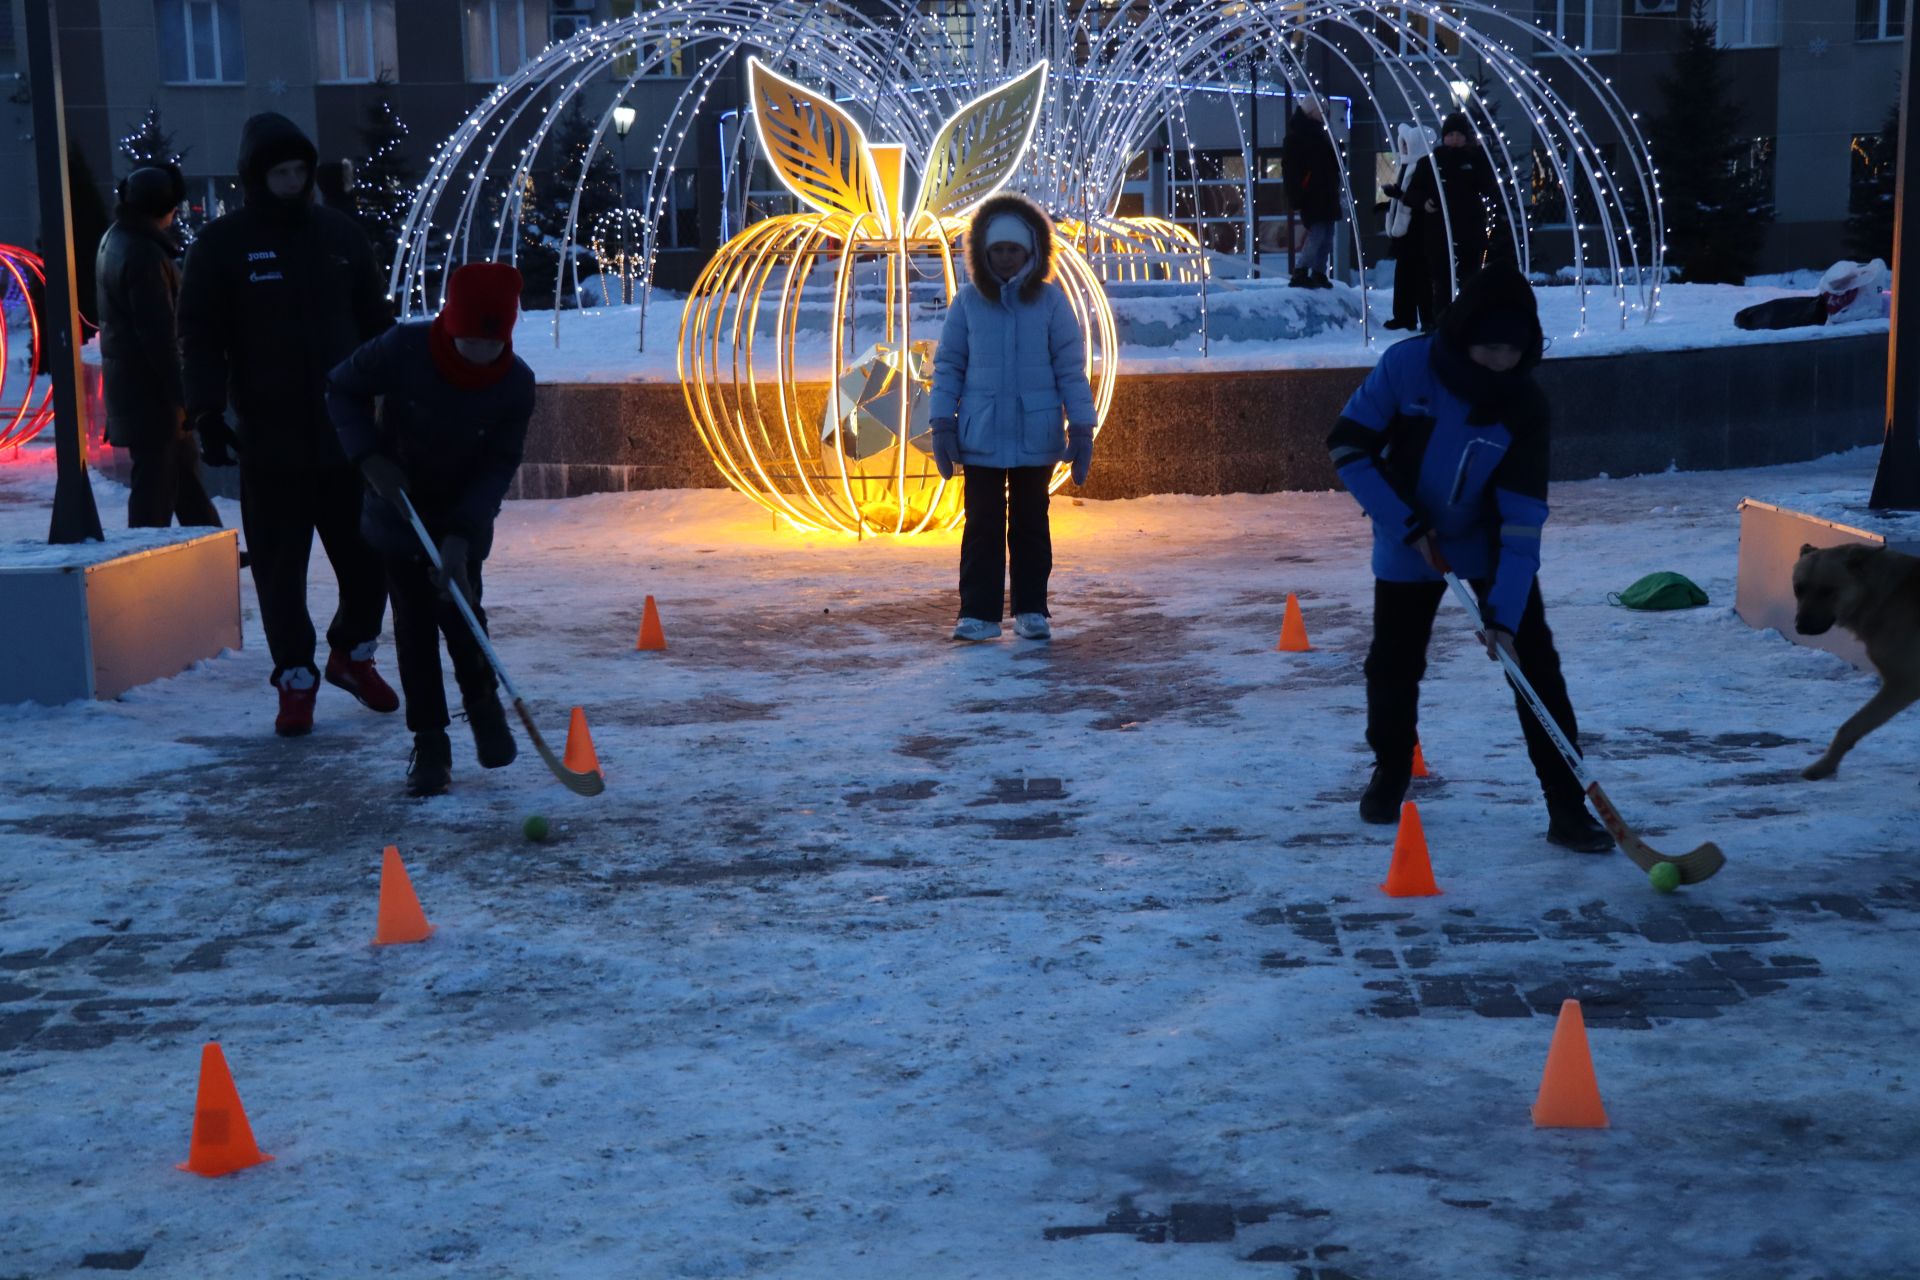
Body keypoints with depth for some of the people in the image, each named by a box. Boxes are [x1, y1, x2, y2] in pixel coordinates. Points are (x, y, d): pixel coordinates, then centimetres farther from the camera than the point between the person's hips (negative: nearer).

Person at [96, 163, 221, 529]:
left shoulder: (115, 239, 11)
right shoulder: (143, 253, -21)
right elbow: (159, 333, -24)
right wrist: (180, 395, -21)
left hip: (127, 376, 10)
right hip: (149, 387, -10)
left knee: (184, 468, 18)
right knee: (156, 483, -4)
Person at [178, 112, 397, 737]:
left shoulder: (340, 234, 8)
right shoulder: (222, 243, -2)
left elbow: (376, 323, 14)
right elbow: (201, 337, -3)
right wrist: (208, 411, -11)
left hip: (347, 429, 3)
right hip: (268, 437, -3)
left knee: (369, 554, 7)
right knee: (280, 568, 3)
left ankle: (352, 653, 29)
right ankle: (296, 680, 16)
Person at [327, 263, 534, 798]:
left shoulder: (516, 383, -20)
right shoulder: (403, 349, -24)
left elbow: (498, 467, -16)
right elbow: (342, 389, -8)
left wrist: (460, 536, -26)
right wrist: (371, 458, -20)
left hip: (464, 518, 0)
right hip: (398, 508, 0)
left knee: (460, 611, -7)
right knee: (413, 624, -1)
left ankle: (482, 701, 24)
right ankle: (429, 742, 8)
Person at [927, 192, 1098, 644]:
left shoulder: (1050, 301, -2)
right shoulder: (968, 301, 0)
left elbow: (1071, 368, -1)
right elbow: (948, 365, 3)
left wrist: (1081, 427, -5)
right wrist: (942, 423, -3)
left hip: (1036, 436, 0)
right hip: (980, 436, 0)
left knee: (1031, 523, 10)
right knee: (983, 523, 2)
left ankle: (1031, 611, 18)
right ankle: (978, 613, 7)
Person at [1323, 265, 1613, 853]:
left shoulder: (1524, 406, -21)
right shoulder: (1406, 365, -22)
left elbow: (1523, 519, -22)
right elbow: (1348, 446, -16)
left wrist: (1504, 613, -28)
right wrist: (1406, 525, -20)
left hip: (1490, 547, 0)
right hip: (1407, 545, 0)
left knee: (1534, 664, -9)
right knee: (1392, 666, 9)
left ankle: (1567, 808, -4)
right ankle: (1390, 772, 37)